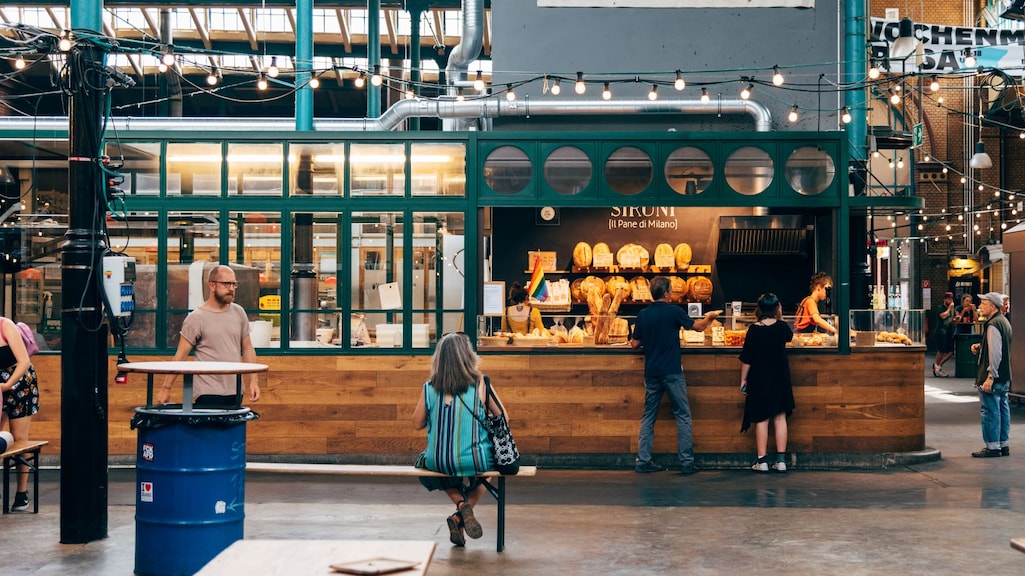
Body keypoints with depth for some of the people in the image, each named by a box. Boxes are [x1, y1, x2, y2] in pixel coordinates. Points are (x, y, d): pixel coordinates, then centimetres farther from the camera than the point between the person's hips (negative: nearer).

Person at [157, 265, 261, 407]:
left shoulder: (239, 313, 8)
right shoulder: (196, 318, -7)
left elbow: (247, 348, 13)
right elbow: (180, 355, -7)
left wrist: (253, 380, 6)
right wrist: (166, 388, -8)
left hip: (234, 393, 5)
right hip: (207, 394, -5)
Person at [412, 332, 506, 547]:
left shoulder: (430, 388, -5)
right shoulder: (480, 384, -9)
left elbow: (417, 424, 7)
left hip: (438, 463, 1)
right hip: (476, 462, -1)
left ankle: (461, 503, 9)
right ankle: (458, 519, 11)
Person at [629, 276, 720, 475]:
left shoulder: (643, 315, 2)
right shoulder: (674, 311, -9)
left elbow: (635, 343, 8)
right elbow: (698, 326, 2)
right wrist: (710, 317, 23)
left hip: (651, 373, 4)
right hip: (672, 372, -4)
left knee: (648, 417, 11)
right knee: (682, 416, 4)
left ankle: (643, 461, 8)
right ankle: (686, 462, 2)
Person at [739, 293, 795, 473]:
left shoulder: (754, 330, -10)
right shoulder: (782, 327, -3)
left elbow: (746, 358, -8)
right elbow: (789, 336, 23)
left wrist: (743, 379, 1)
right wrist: (780, 318, 20)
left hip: (759, 378, -2)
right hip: (780, 377, 2)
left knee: (761, 419, 3)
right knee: (780, 417, 6)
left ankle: (762, 461, 3)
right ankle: (781, 460, 5)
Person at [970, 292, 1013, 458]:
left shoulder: (993, 325, -19)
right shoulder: (1004, 322, 14)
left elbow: (995, 353, -24)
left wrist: (990, 377, -25)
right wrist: (980, 346, 12)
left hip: (993, 377, -10)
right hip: (1004, 376, 10)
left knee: (989, 411, -4)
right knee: (1002, 409, 14)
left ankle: (992, 447, -1)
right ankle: (1003, 445, 20)